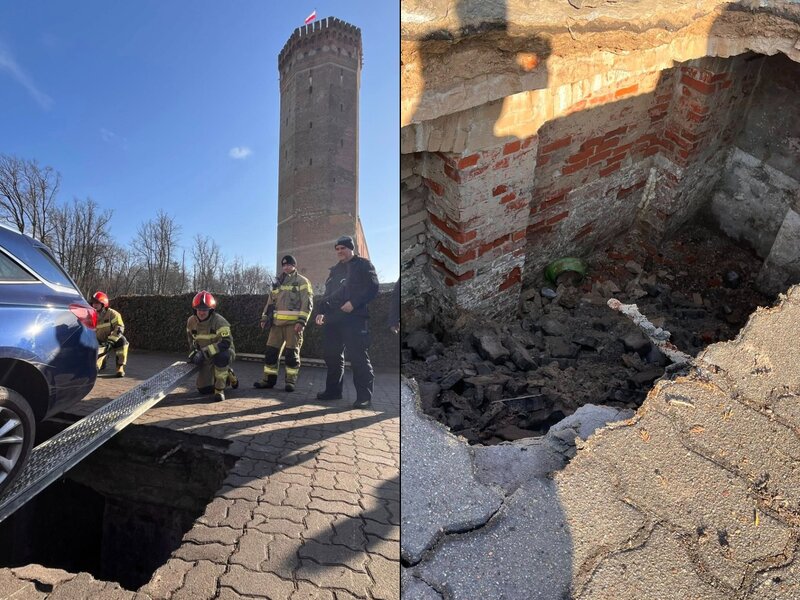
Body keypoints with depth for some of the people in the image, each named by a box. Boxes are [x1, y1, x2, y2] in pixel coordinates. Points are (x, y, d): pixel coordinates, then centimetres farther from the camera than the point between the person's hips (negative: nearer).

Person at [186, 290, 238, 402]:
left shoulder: (219, 321, -25)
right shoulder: (191, 322, -4)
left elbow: (226, 342, -36)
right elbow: (191, 339, 16)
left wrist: (204, 352, -38)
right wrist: (194, 352, -2)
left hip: (225, 352, -6)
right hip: (207, 358, 6)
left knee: (221, 356, -43)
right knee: (203, 389, 1)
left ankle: (220, 389, -25)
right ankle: (227, 375, 28)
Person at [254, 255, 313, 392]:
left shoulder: (302, 281, 1)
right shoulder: (278, 282, 21)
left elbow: (307, 303, -7)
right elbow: (270, 301, 24)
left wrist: (301, 321, -17)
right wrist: (264, 318, 15)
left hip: (293, 323, -6)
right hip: (277, 322, 6)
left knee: (292, 352, -2)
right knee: (271, 351, 4)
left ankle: (291, 381, 6)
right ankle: (269, 379, 13)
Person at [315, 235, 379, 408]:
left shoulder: (363, 265, 3)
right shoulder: (335, 270, 24)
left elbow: (372, 288, -8)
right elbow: (328, 293, 29)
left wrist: (353, 303, -18)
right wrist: (322, 311, 16)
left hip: (354, 318, -7)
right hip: (333, 319, 7)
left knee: (358, 356, -10)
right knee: (331, 355, 8)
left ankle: (364, 395, -4)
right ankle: (333, 390, 21)